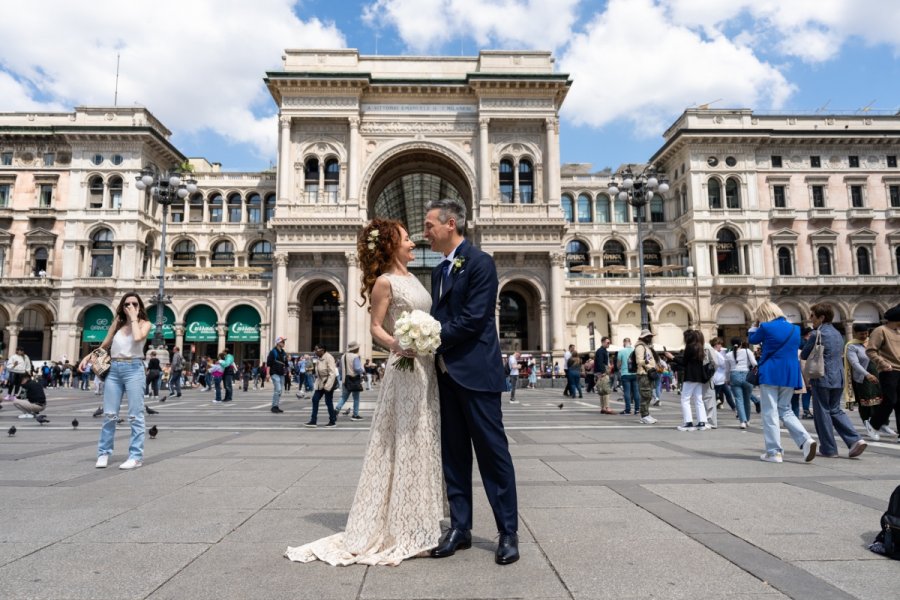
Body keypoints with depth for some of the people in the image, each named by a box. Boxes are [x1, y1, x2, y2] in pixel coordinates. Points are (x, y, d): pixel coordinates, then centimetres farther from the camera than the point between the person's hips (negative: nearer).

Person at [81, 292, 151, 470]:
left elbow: (138, 337, -18)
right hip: (113, 369, 4)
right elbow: (105, 345, 21)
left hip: (133, 369, -4)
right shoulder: (117, 322, 14)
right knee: (109, 414, 6)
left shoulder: (144, 323, 3)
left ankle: (136, 456, 1)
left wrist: (134, 318, -8)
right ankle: (104, 453, 17)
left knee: (135, 415, -2)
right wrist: (88, 356, 9)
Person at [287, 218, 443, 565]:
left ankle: (417, 524, 25)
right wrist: (396, 345, -28)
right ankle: (402, 529, 8)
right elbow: (375, 328, -11)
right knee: (405, 444, -4)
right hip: (405, 370, -9)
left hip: (427, 368, 9)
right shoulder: (384, 282, -7)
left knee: (422, 443, 13)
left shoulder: (413, 280, 16)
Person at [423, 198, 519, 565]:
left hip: (476, 372, -8)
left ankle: (508, 533, 11)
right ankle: (459, 528, 22)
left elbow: (473, 319, -17)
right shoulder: (439, 271, 17)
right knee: (453, 454, 11)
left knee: (492, 451, 0)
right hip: (447, 373, 8)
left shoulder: (480, 263, -9)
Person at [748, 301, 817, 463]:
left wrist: (756, 325, 17)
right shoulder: (794, 329, 9)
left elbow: (752, 339, 9)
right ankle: (806, 440, -2)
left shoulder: (766, 327, -9)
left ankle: (774, 451, 0)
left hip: (770, 375, -6)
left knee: (770, 413, 0)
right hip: (789, 375, 6)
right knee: (785, 410, 17)